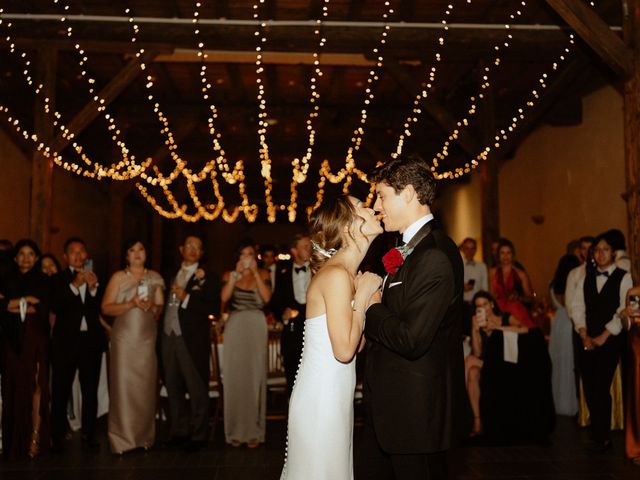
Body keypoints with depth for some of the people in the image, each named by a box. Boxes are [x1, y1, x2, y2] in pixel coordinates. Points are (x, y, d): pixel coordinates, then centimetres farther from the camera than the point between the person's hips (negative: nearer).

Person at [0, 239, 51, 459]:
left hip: (36, 340, -1)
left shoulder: (43, 280, 6)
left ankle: (36, 437, -3)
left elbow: (44, 309, -4)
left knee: (36, 387, -6)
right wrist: (27, 300, -10)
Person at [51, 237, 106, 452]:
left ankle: (89, 435, 19)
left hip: (91, 340, 3)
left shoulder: (95, 278, 6)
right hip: (66, 341, -2)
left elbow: (102, 309, -2)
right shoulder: (58, 279, -1)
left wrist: (93, 288, -16)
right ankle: (58, 437, 15)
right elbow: (55, 307, -16)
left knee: (90, 391, 9)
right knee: (61, 391, 4)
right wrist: (75, 285, -24)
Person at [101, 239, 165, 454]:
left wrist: (152, 307, -8)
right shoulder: (118, 277, 2)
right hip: (124, 337, -2)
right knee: (123, 385, -4)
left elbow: (161, 307, 13)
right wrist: (131, 303, -14)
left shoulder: (155, 278, 11)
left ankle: (144, 436, 13)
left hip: (147, 337, 2)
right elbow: (106, 307, -4)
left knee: (145, 386, 2)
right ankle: (123, 438, 4)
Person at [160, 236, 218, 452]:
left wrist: (186, 298, -17)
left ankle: (198, 435, 9)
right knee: (173, 387, 12)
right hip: (169, 337, 6)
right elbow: (167, 304, 18)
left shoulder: (206, 278, -2)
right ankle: (179, 431, 24)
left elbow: (213, 307, -13)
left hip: (192, 340, -6)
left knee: (197, 389, 0)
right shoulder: (172, 276, 17)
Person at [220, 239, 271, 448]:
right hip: (235, 327, 0)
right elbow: (224, 298, -7)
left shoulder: (263, 274, 10)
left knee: (255, 376, -2)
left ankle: (254, 431, 5)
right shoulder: (229, 275, 10)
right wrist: (236, 273, -10)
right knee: (235, 377, -2)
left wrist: (255, 273, -9)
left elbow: (266, 297, -7)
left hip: (256, 328, 0)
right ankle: (236, 431, 7)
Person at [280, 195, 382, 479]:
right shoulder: (336, 275, -18)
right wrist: (363, 294, -13)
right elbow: (344, 350, -21)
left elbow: (357, 344, 8)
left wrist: (370, 292, 3)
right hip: (322, 400, -9)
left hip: (335, 397, 9)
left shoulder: (349, 274, 10)